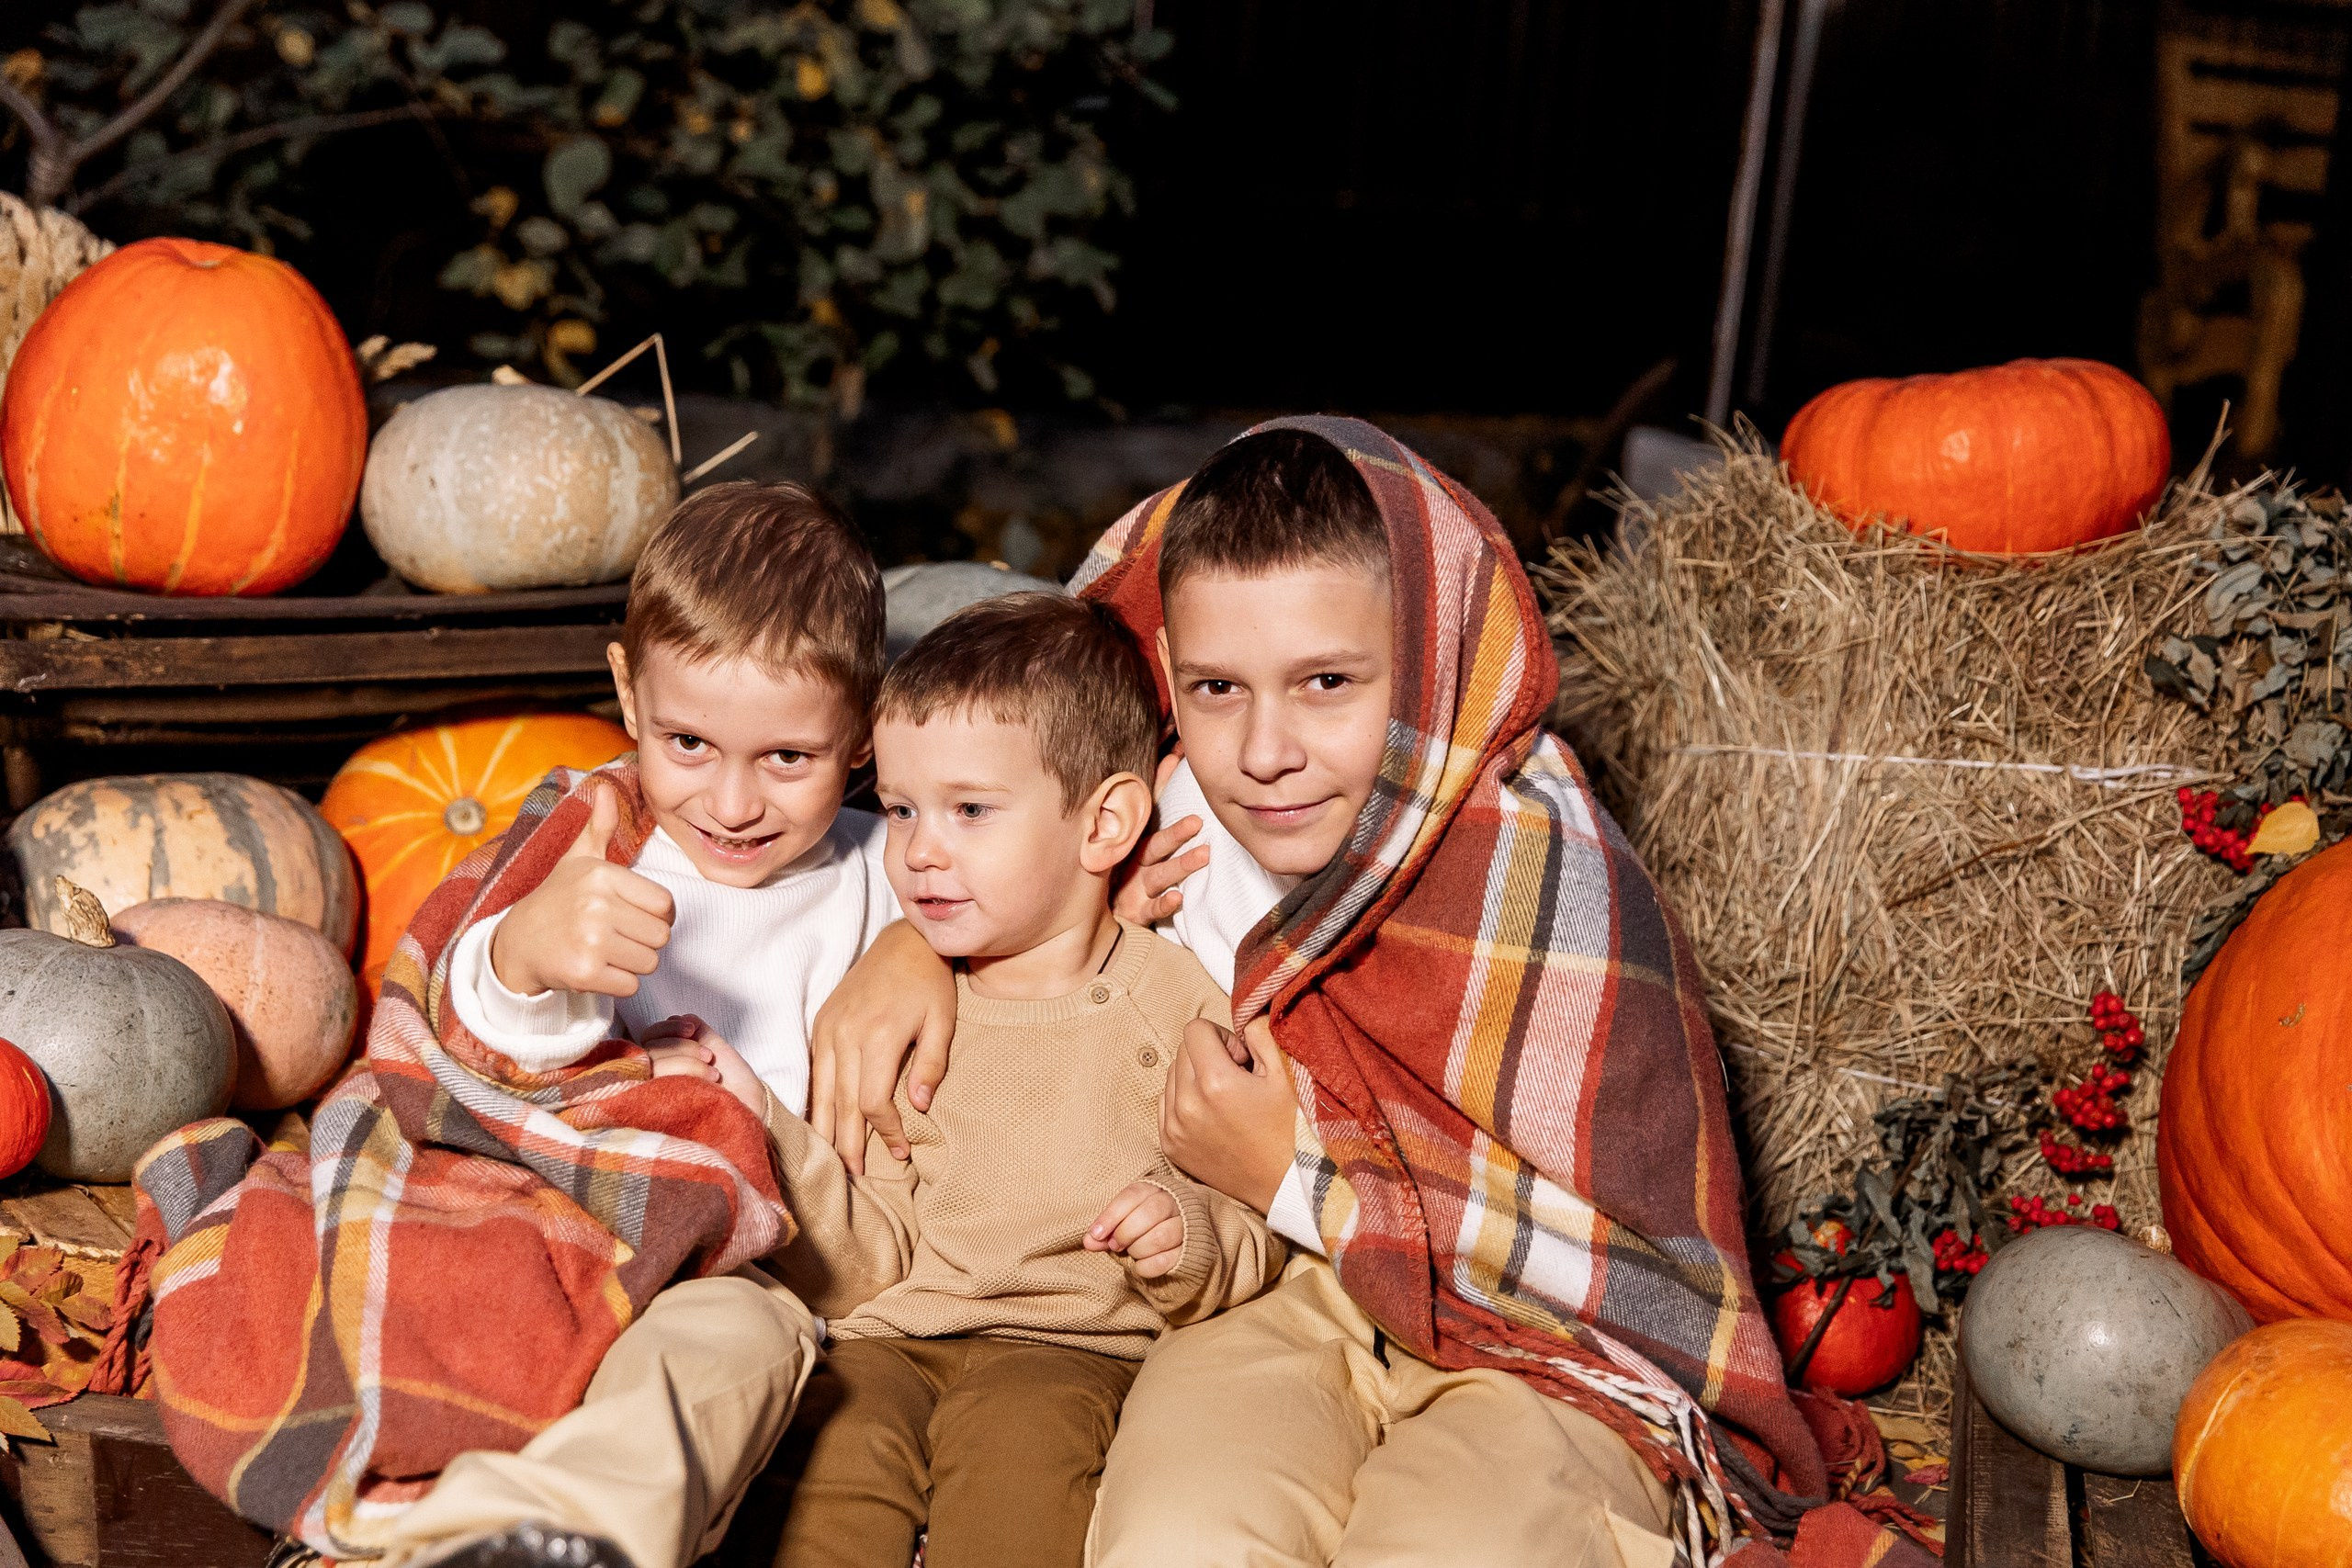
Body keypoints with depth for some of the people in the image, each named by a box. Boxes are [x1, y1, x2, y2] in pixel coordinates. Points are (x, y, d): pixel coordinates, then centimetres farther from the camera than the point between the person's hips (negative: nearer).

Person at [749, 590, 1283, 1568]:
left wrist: (1192, 1243, -17)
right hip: (894, 1337, 3)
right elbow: (862, 1268, 8)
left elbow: (1257, 1257, 6)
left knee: (1012, 1436, -33)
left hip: (1076, 1344, -3)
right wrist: (767, 1143, -7)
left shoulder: (1178, 1011, 3)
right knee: (844, 1434, -28)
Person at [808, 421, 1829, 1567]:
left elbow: (1668, 1291, -18)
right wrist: (918, 932, -3)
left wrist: (1301, 1181, -17)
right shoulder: (1174, 805, -4)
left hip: (1551, 1361, -3)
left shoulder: (1558, 897, -20)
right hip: (1286, 1308, 3)